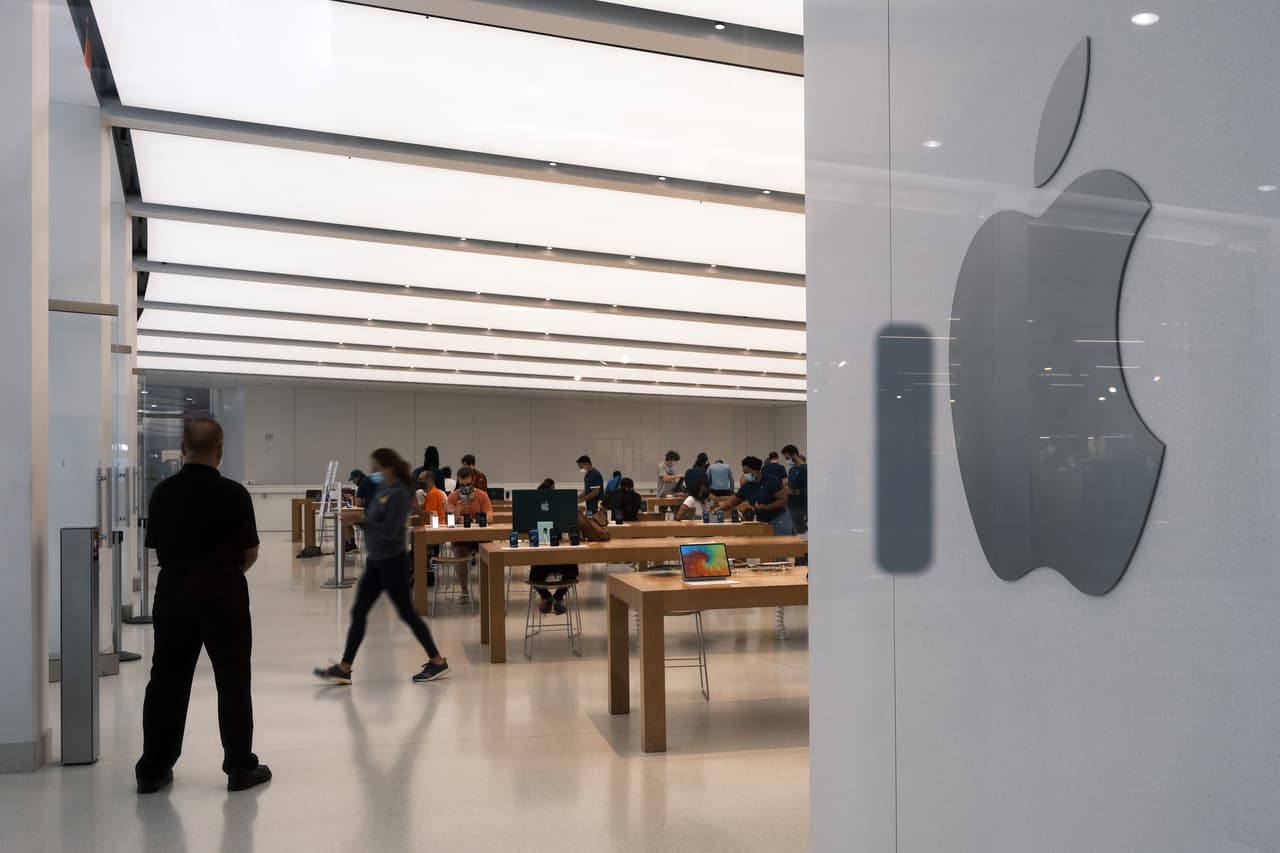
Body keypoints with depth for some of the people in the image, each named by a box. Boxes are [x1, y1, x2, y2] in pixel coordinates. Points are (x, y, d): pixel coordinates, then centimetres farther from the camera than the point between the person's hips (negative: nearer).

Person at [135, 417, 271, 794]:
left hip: (173, 590, 4)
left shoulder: (163, 492, 1)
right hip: (223, 593, -4)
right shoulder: (234, 493, -10)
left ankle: (153, 769, 19)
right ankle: (240, 766, 11)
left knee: (167, 679, 12)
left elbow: (158, 549, 7)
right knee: (232, 680, 5)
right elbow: (250, 553, -3)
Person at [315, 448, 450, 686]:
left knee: (406, 613, 1)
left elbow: (390, 530, -23)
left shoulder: (399, 494, -18)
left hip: (392, 562, -9)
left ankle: (437, 661, 14)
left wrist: (361, 518, -20)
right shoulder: (382, 490, 8)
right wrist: (357, 516, -2)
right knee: (358, 612, 7)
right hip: (375, 561, 9)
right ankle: (344, 668, 13)